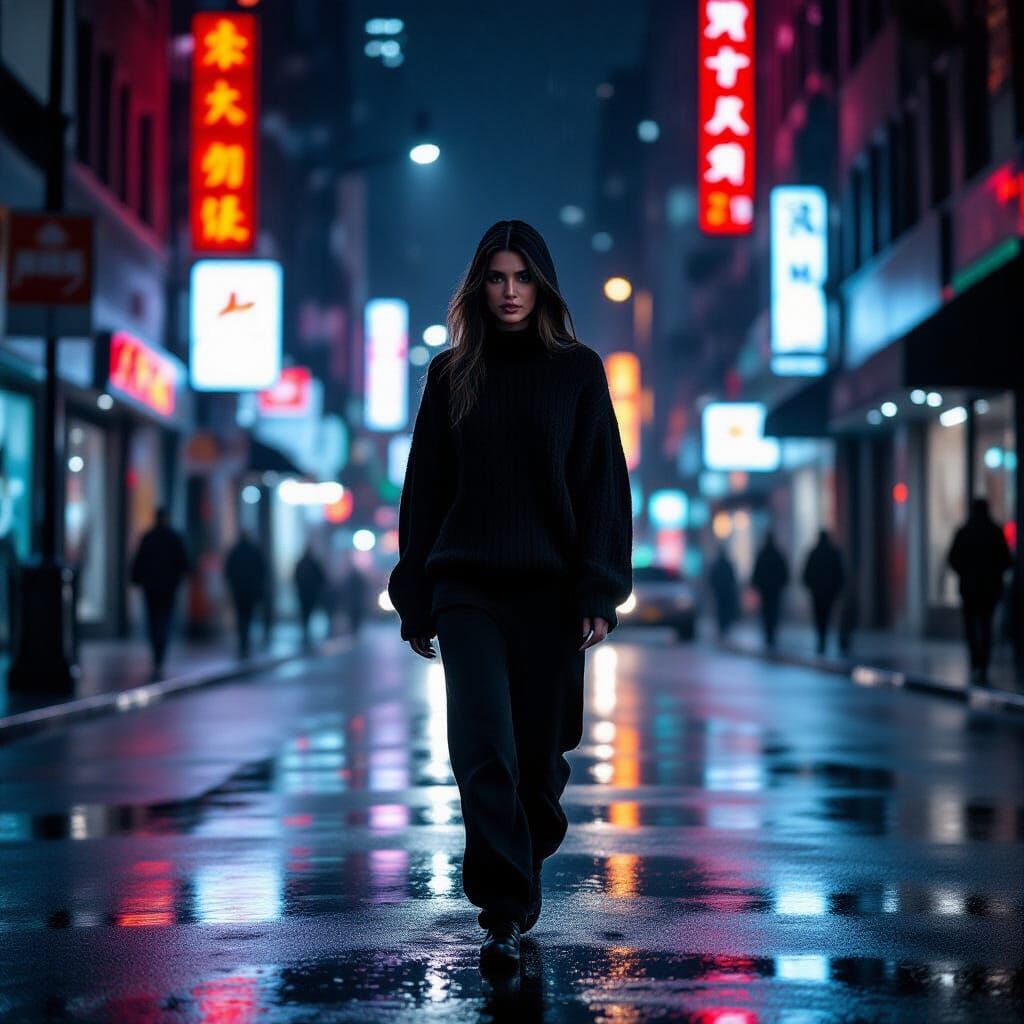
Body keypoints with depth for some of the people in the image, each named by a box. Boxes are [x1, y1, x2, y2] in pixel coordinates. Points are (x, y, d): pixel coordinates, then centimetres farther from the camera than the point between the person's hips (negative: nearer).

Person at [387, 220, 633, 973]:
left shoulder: (577, 370, 4)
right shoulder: (450, 375, 8)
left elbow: (604, 485, 0)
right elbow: (423, 492, 9)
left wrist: (600, 591, -9)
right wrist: (416, 599, 5)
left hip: (549, 590, 0)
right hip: (467, 589, 0)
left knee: (539, 749, 6)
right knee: (484, 748, -12)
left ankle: (521, 871, 32)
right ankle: (505, 915, -9)